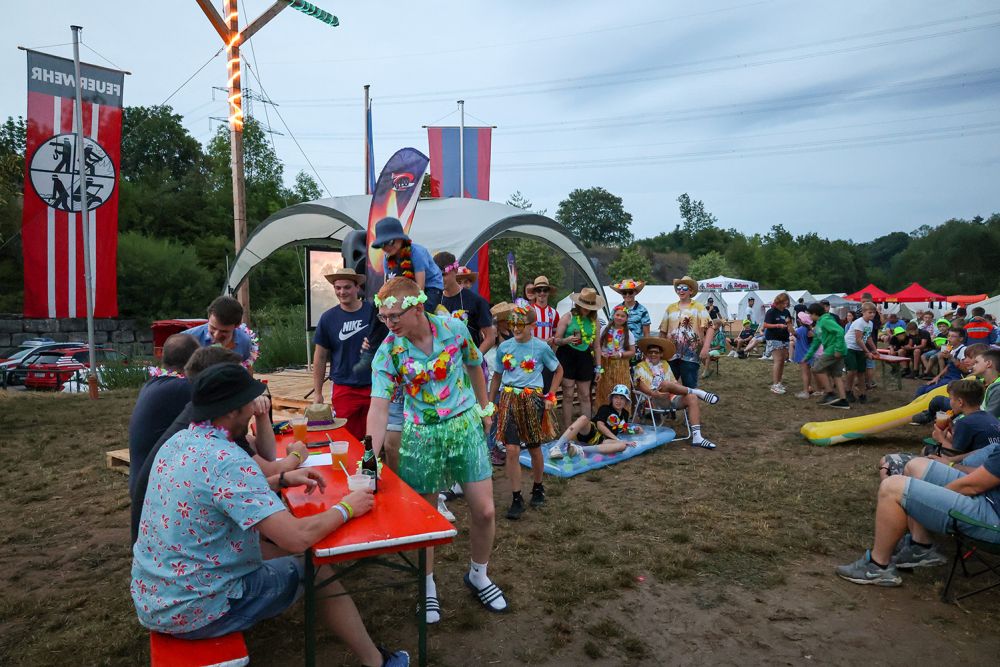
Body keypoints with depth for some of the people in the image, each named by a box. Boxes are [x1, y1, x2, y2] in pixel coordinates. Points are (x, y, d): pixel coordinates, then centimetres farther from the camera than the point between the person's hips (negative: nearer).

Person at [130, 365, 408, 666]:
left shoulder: (178, 442, 0)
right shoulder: (226, 460, -28)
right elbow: (296, 537, -33)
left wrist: (282, 480, 9)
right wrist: (345, 509, -15)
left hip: (149, 598, 9)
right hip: (193, 613, -8)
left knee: (268, 549, 26)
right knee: (316, 569, 5)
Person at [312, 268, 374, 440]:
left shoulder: (373, 312, -1)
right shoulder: (328, 318, 1)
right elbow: (320, 357, 7)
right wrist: (317, 392, 6)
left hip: (374, 386, 0)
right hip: (344, 390, 0)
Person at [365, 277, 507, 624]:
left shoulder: (454, 328, -10)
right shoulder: (387, 352, -15)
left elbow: (474, 365, 8)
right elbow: (379, 407, -23)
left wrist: (485, 407, 13)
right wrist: (371, 456, -34)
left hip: (466, 426, 1)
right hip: (420, 437, -1)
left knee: (484, 510, 4)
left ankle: (478, 575, 30)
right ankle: (428, 586, 32)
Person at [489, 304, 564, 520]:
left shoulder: (541, 347, -4)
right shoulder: (504, 347, 1)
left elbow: (558, 371, 9)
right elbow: (497, 376, 12)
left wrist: (550, 396, 1)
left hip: (533, 400, -1)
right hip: (509, 400, 1)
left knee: (535, 449, 13)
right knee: (512, 450, -7)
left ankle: (538, 488, 36)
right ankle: (516, 499, 3)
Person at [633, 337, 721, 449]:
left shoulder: (665, 365, 25)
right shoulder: (641, 367, 8)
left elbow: (674, 382, 18)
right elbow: (641, 385, -10)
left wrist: (684, 390, -3)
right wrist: (654, 393, -27)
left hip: (671, 399, 6)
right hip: (653, 400, -6)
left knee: (692, 398, -22)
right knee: (665, 383, -35)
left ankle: (696, 437, -29)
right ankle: (697, 392, -23)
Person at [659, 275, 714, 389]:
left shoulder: (698, 307, 2)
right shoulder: (671, 308, 14)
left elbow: (710, 328, -8)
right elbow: (663, 331, 16)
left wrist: (705, 348, -19)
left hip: (691, 355, -4)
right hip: (671, 355, 4)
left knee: (690, 387, 2)